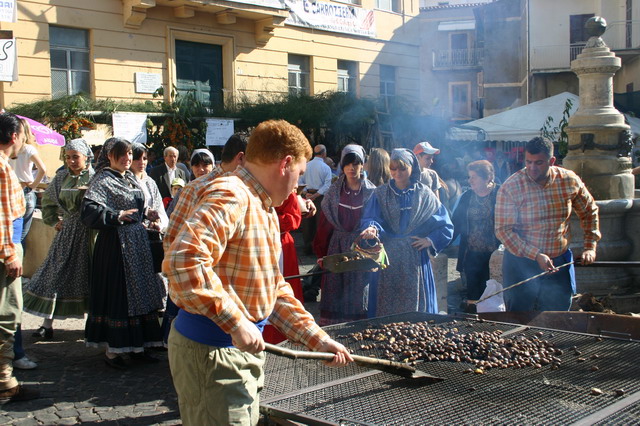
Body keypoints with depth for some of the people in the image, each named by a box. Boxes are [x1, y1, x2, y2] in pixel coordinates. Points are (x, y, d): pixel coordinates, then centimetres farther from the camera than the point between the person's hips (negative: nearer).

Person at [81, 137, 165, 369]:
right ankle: (112, 350, 7)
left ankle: (135, 345, 21)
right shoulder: (102, 181, -10)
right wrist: (117, 216, -28)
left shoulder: (131, 179, 14)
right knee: (117, 295, -4)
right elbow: (89, 211, -21)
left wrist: (146, 214, 7)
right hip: (115, 244, -8)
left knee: (139, 293, 11)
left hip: (138, 242, 8)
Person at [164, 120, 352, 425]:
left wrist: (318, 339, 11)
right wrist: (236, 323, -30)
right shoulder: (230, 197, -18)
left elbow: (275, 291, 19)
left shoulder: (266, 211, 16)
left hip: (243, 349, 10)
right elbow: (184, 261, -33)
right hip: (212, 353, -10)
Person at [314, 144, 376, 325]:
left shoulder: (371, 192, -1)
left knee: (359, 290, 2)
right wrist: (322, 251, 3)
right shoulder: (334, 192, 4)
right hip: (337, 246, 2)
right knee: (335, 291, 4)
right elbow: (325, 223, 4)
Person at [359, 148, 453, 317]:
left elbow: (446, 227, 8)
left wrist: (430, 240, -6)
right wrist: (372, 228, -27)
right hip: (388, 259, 0)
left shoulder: (424, 194, 7)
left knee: (414, 305, 2)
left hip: (415, 260, 0)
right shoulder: (381, 194, 7)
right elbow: (369, 218, -5)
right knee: (385, 306, 1)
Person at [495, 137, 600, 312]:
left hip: (559, 262, 3)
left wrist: (590, 246, 5)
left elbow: (589, 211, 13)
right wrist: (536, 255, -22)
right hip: (521, 262, -3)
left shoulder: (570, 181, -5)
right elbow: (503, 229, -16)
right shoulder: (510, 188, -15)